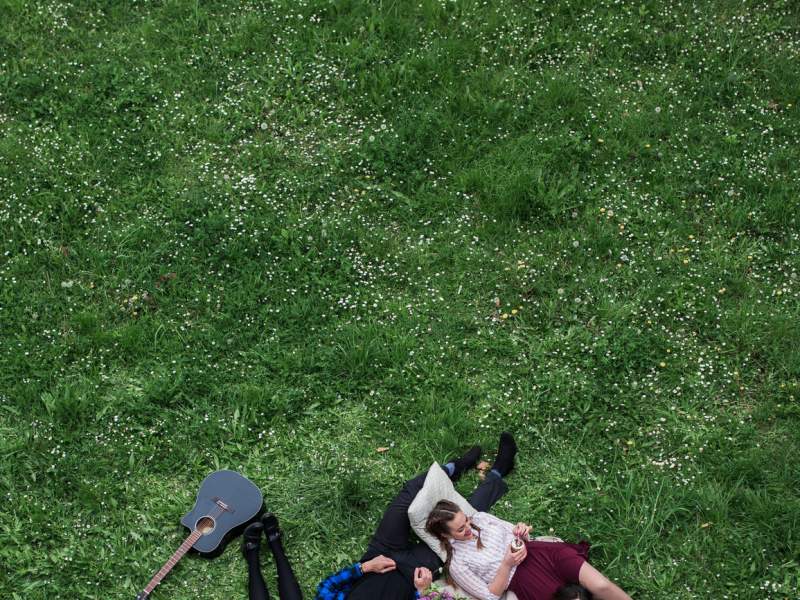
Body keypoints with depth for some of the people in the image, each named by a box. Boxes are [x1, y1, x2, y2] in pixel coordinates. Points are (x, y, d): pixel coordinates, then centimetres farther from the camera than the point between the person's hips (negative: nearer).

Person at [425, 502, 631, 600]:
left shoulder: (480, 518, 9)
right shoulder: (457, 565, -4)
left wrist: (522, 533, -6)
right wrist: (507, 564, -17)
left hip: (538, 552, 4)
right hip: (522, 580, -4)